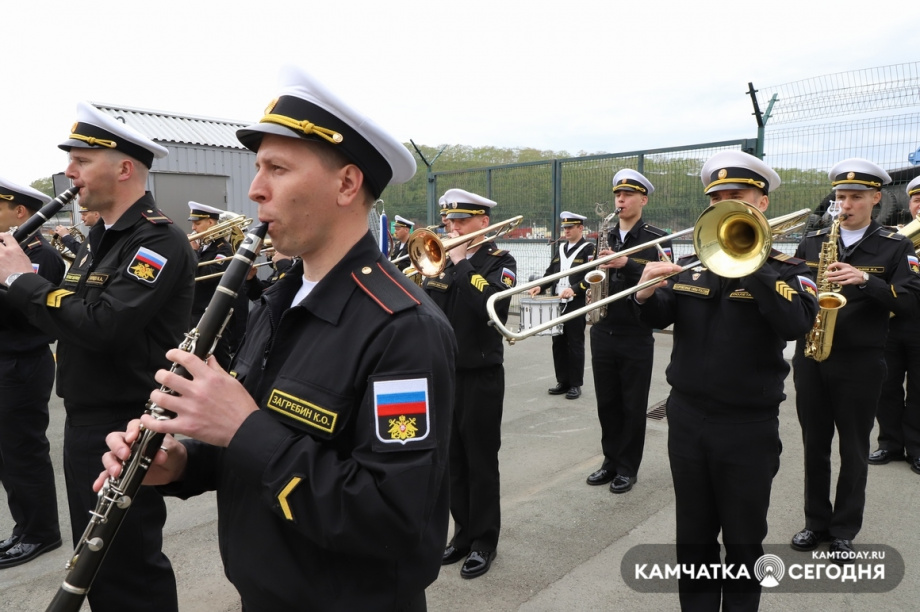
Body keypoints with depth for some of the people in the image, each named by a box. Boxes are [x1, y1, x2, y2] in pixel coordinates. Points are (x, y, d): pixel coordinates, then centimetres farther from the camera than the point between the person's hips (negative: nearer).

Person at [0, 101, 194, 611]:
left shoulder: (159, 241, -19)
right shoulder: (100, 239, 13)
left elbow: (103, 327, -29)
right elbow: (65, 316, 12)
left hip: (124, 428, -9)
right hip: (86, 417, 10)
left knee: (129, 571, 5)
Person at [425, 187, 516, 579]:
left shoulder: (499, 260, -5)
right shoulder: (444, 257, 9)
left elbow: (491, 305, -24)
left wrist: (461, 264, -18)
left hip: (480, 376, -5)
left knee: (481, 462, 6)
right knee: (453, 459, 14)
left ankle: (484, 542, 21)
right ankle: (463, 532, 30)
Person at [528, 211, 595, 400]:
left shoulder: (588, 249, -4)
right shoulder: (561, 248, 16)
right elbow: (551, 271, 17)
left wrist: (574, 289, -25)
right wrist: (540, 286, 0)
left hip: (577, 306, -6)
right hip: (558, 304, 6)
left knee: (575, 345, 0)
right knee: (558, 344, 9)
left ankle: (576, 384, 9)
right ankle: (563, 381, 19)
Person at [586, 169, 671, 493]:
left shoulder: (657, 239, -4)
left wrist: (626, 264, -28)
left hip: (636, 336, -4)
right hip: (602, 333, 5)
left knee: (633, 406, 6)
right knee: (606, 403, 12)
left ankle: (628, 468, 19)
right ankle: (611, 460, 27)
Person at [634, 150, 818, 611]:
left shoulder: (785, 269, -5)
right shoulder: (692, 264, 6)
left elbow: (795, 324, -24)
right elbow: (659, 317, -3)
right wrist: (648, 293, -23)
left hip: (748, 427, -3)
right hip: (687, 418, 4)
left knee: (743, 542, 13)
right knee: (693, 537, 17)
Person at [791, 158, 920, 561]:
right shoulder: (813, 242, 8)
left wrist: (865, 280, -25)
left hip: (859, 363, -2)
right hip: (810, 358, 3)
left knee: (853, 451, 8)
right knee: (814, 445, 12)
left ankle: (844, 532, 23)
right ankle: (816, 523, 27)